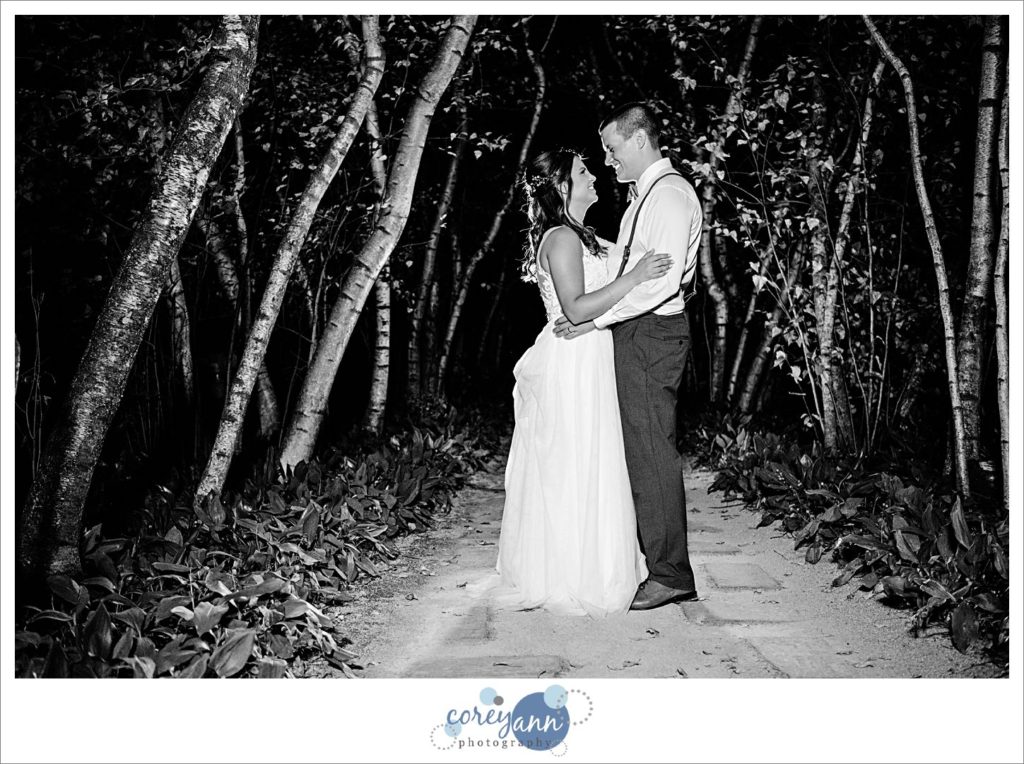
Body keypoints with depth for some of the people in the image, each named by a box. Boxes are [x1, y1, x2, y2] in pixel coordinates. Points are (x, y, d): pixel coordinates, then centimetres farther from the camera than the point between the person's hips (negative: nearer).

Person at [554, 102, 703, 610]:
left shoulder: (670, 194, -13)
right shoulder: (646, 195, 20)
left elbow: (663, 279, -23)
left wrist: (595, 318, -21)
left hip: (651, 335, -10)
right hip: (636, 334, 10)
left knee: (652, 453, -6)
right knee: (639, 449, 12)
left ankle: (670, 573, 1)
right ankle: (651, 555, 20)